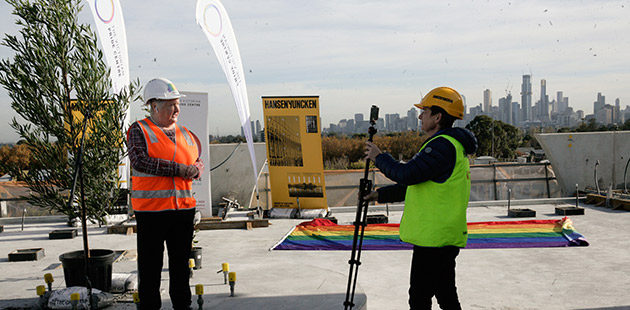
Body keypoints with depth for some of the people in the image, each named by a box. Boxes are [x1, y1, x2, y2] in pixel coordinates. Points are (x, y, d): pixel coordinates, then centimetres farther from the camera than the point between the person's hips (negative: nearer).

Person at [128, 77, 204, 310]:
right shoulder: (139, 130, -3)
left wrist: (195, 169, -7)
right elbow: (140, 161, -17)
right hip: (151, 208, -5)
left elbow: (197, 161, 19)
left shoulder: (185, 134, 14)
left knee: (181, 260, 13)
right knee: (151, 263, 4)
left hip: (184, 206, 5)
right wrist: (178, 169, -17)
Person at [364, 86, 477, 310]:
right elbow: (414, 185, 24)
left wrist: (379, 158, -6)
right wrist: (380, 195, 22)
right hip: (446, 238, 10)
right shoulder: (452, 145, 19)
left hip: (434, 238, -10)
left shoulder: (443, 145, -16)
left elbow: (407, 174, -23)